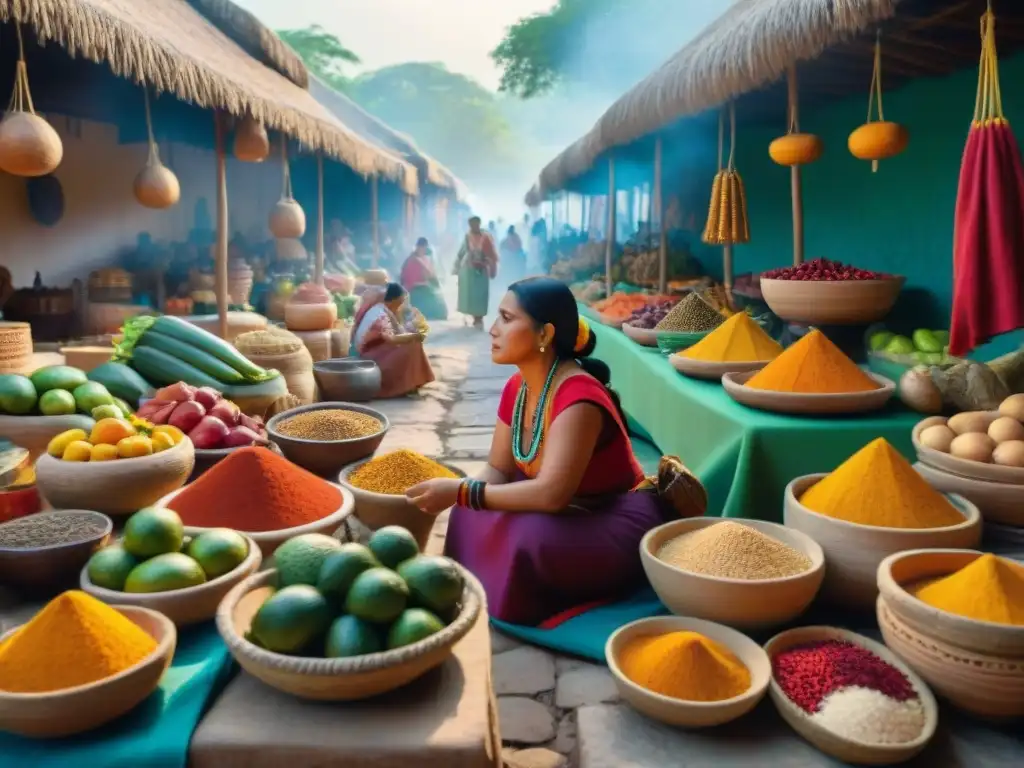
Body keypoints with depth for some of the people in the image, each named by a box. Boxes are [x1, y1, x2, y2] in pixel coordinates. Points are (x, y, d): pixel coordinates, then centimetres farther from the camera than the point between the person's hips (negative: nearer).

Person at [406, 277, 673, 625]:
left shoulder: (578, 398, -30)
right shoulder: (517, 388, -2)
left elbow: (551, 494, -37)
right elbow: (498, 470, 2)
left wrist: (460, 492, -32)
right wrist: (456, 493, -19)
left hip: (621, 526, -8)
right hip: (572, 514, 8)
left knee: (529, 537, -32)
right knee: (471, 515, -5)